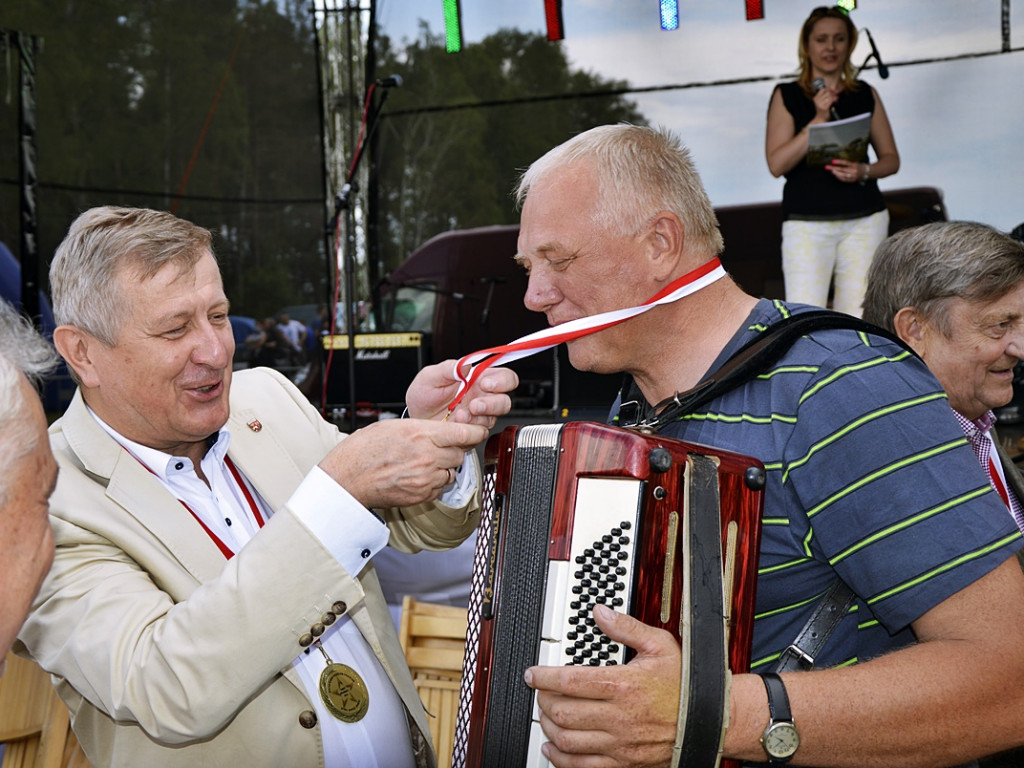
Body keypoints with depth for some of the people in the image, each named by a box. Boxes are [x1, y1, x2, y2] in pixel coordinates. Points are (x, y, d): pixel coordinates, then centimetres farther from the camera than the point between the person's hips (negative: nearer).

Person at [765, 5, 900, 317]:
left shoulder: (866, 95, 12)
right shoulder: (787, 95, 4)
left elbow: (891, 158, 14)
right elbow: (776, 164, -6)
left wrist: (864, 171, -7)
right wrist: (818, 119, -14)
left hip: (865, 220, 3)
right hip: (807, 222, -3)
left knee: (858, 315, -1)